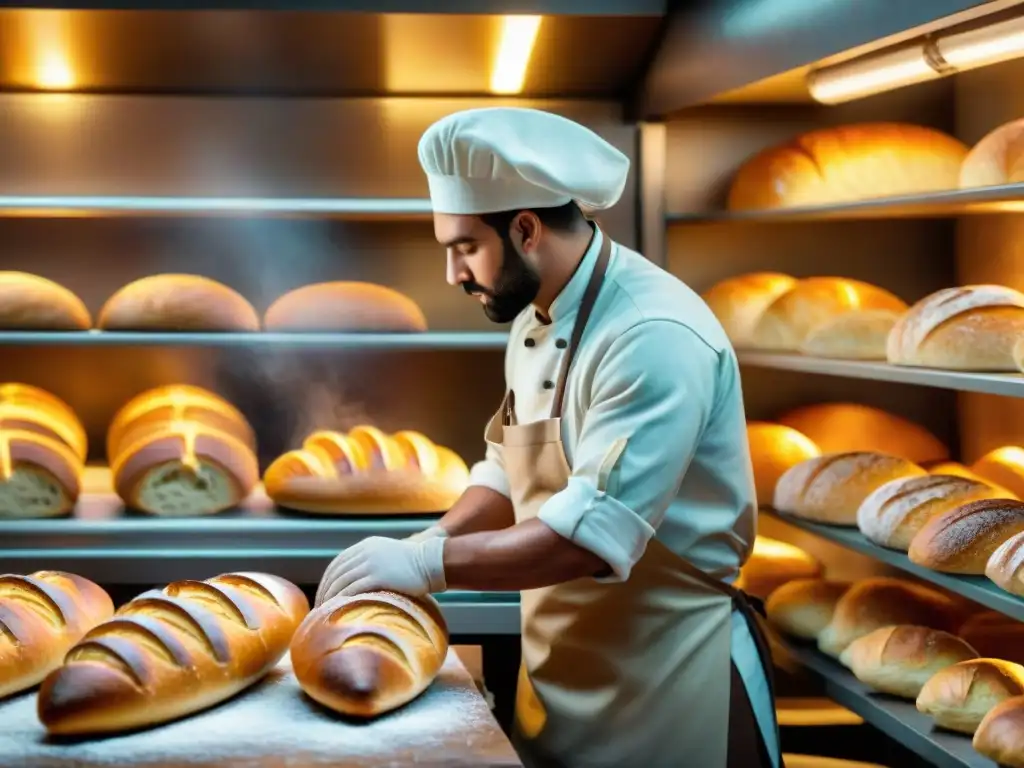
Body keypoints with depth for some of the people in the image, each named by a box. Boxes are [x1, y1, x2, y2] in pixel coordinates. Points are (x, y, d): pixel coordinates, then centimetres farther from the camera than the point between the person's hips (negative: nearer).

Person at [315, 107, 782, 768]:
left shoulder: (656, 338, -24)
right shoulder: (536, 319, 5)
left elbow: (593, 534, -29)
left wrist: (428, 563, -25)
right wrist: (428, 546, -2)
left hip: (669, 671, -8)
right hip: (559, 663, 8)